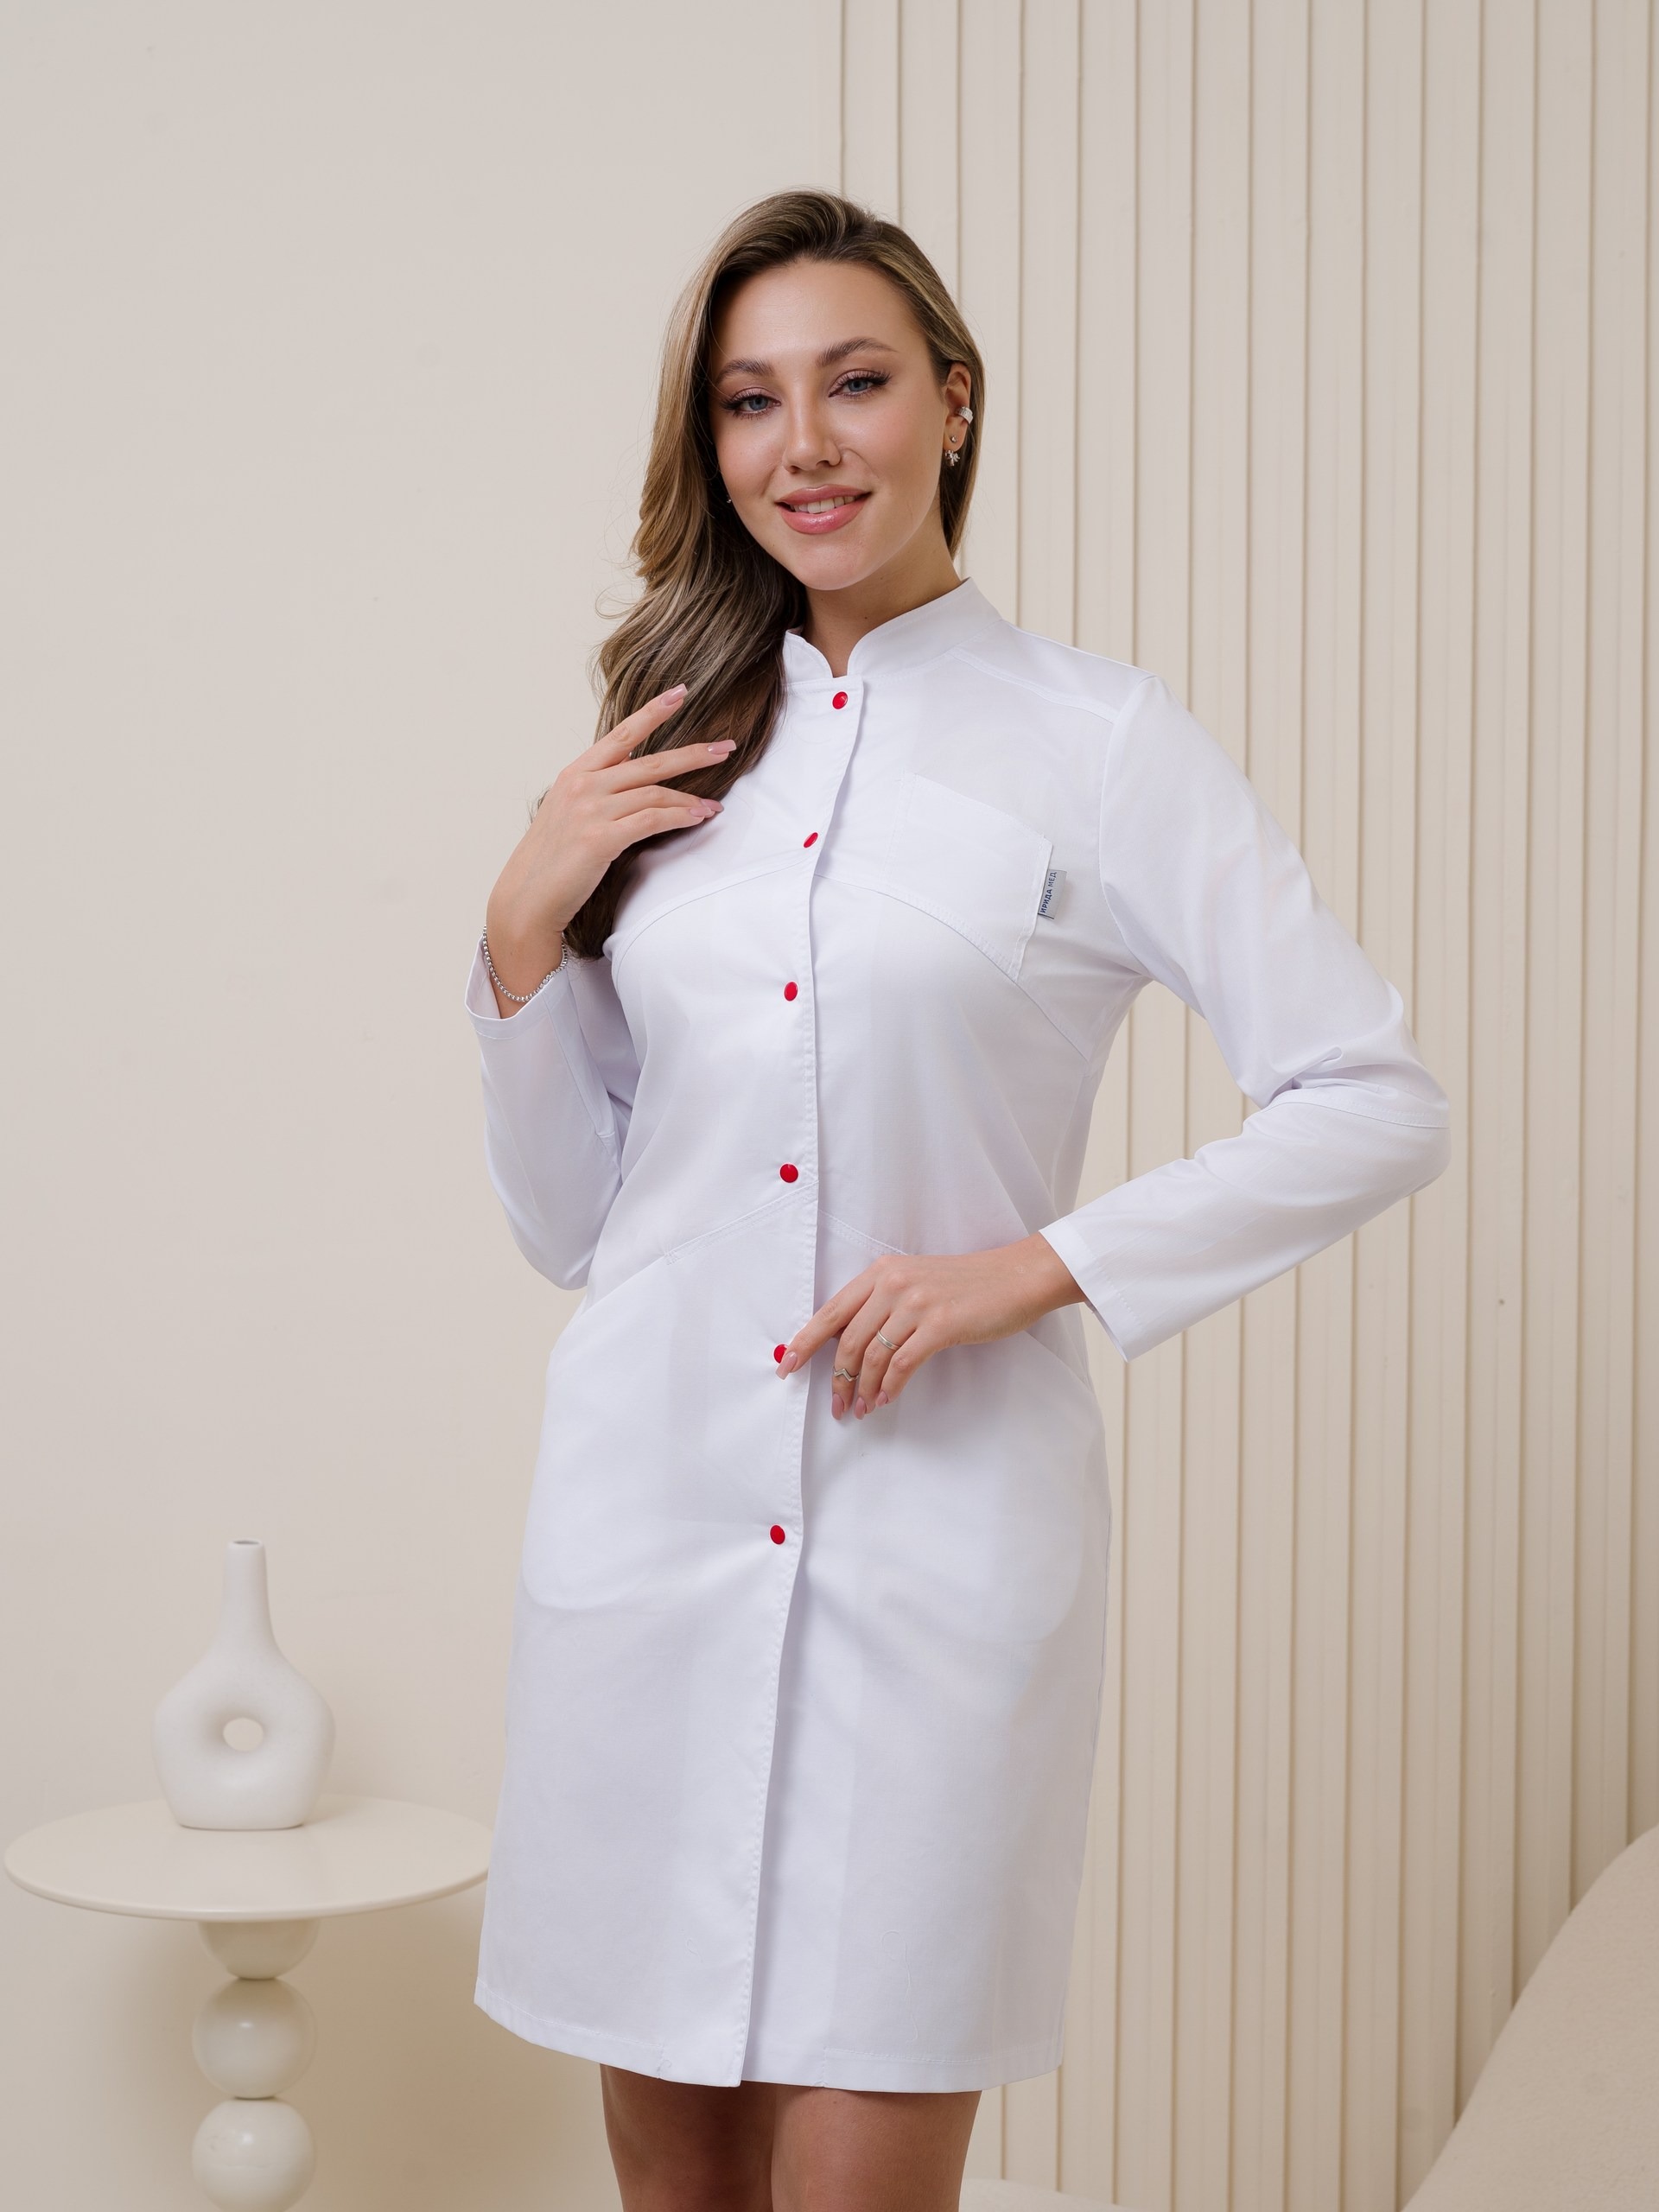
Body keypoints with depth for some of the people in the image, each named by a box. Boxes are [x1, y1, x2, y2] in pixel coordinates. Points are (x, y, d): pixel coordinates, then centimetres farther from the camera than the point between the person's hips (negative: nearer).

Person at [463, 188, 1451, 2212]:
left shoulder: (1097, 740, 0)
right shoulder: (669, 760, 12)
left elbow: (1377, 1105, -4)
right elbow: (566, 1224, 13)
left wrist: (1036, 1265, -12)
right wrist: (525, 925, -1)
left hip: (939, 1516, -4)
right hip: (651, 1502, 4)